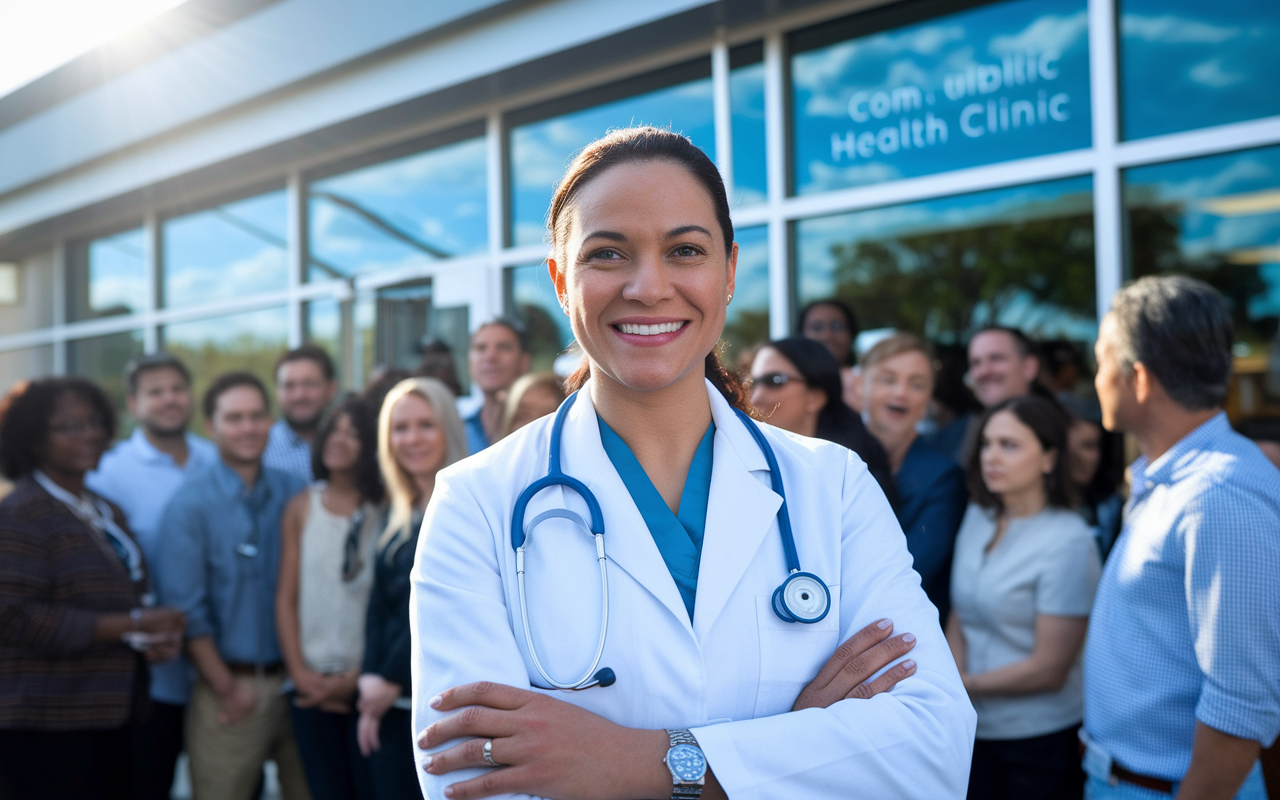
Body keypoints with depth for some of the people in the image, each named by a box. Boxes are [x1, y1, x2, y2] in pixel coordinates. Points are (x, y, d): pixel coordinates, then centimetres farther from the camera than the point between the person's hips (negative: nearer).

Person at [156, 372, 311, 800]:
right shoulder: (191, 503, -6)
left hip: (296, 680, 4)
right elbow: (186, 608, -8)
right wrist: (227, 687, -9)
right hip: (232, 687, -3)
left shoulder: (294, 493, 6)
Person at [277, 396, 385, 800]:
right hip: (312, 685, 3)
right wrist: (299, 671, -2)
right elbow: (287, 597, 7)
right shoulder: (301, 508, 6)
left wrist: (356, 677, -8)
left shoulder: (386, 511, -5)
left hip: (366, 685, -3)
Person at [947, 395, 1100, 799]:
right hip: (974, 732, 5)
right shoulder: (977, 516, 5)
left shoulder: (1068, 542, -16)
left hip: (1040, 740, -5)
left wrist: (965, 684, -7)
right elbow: (958, 619, 7)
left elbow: (1048, 671, -16)